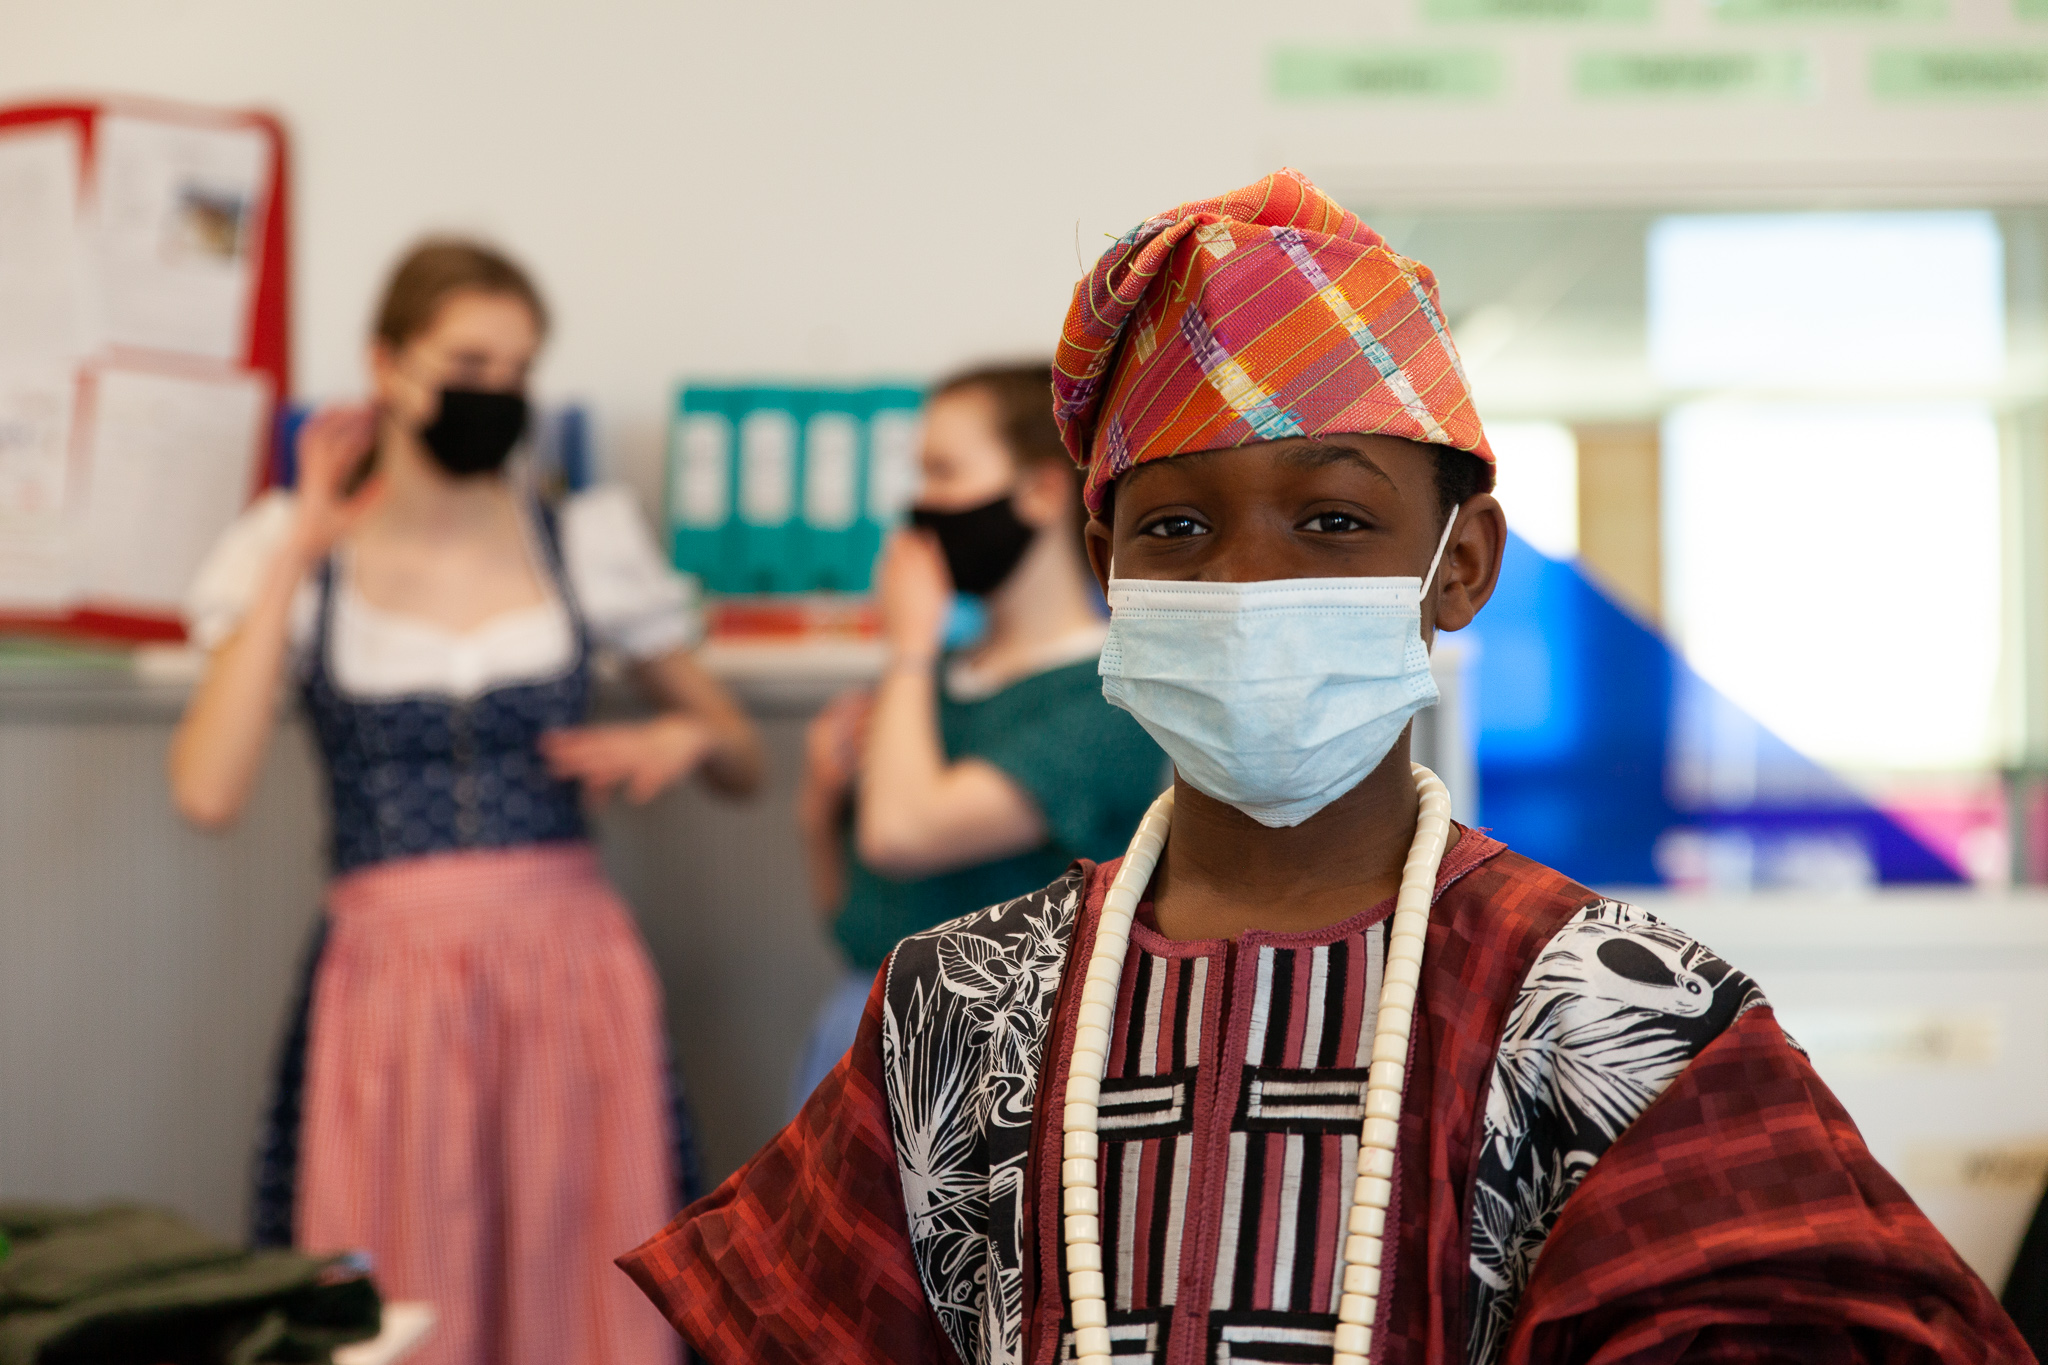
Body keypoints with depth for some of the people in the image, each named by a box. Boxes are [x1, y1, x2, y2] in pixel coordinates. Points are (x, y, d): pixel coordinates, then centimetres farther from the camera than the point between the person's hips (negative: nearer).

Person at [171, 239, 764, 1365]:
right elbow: (208, 793, -12)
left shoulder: (587, 542, 7)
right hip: (390, 979, -1)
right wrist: (296, 555, -10)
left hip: (572, 971, 2)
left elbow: (746, 763, 14)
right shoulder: (291, 558, 3)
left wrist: (686, 737, -10)